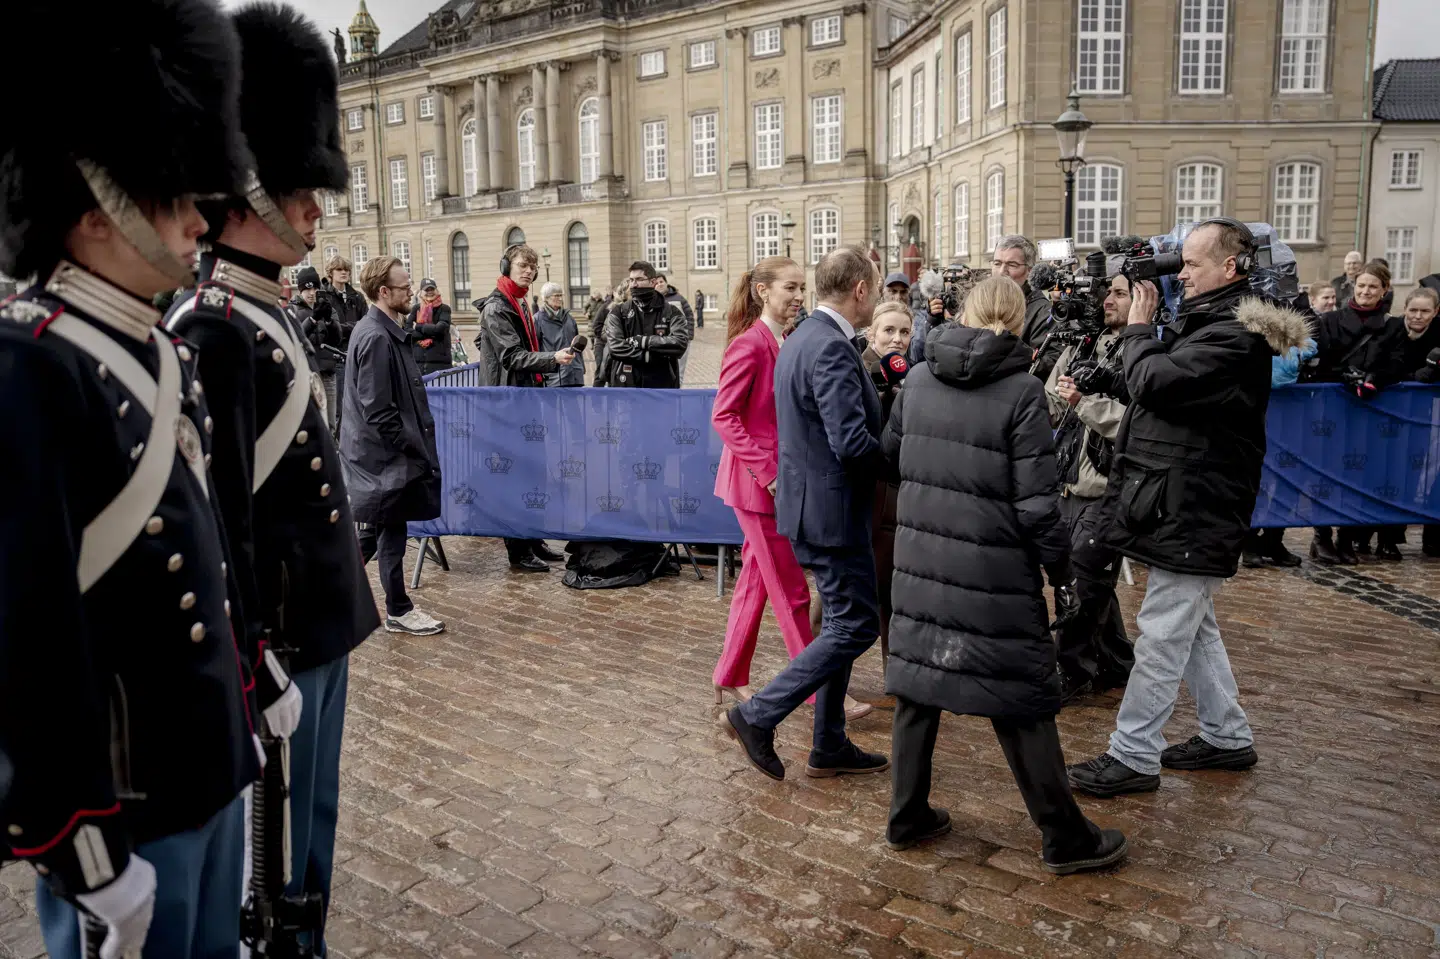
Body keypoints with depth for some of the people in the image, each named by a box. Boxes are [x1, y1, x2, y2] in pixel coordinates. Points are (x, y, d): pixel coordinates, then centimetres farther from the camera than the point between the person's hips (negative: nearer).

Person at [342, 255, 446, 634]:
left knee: (377, 529, 17)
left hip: (388, 450, 10)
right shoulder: (376, 338, -20)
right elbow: (378, 411, -22)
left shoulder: (387, 331, 10)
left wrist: (416, 444, 15)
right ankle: (399, 611, 15)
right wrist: (413, 447, -16)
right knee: (390, 531, 2)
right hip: (385, 453, -10)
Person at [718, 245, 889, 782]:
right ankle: (757, 717, 4)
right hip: (832, 509, -10)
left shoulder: (800, 339, 12)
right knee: (856, 626, -1)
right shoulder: (832, 348, -20)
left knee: (842, 623, 16)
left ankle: (830, 747, 25)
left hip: (809, 498, 10)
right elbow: (852, 442, -27)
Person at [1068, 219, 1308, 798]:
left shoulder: (1232, 335, -19)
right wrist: (1145, 330, 2)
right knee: (1194, 628, 20)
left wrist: (1138, 328, -7)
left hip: (1192, 512, -11)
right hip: (1184, 505, 11)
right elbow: (1153, 380, 14)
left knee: (1162, 636, -3)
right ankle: (1227, 736, 32)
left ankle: (1133, 757, 5)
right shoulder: (1209, 320, 13)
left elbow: (1151, 381, -24)